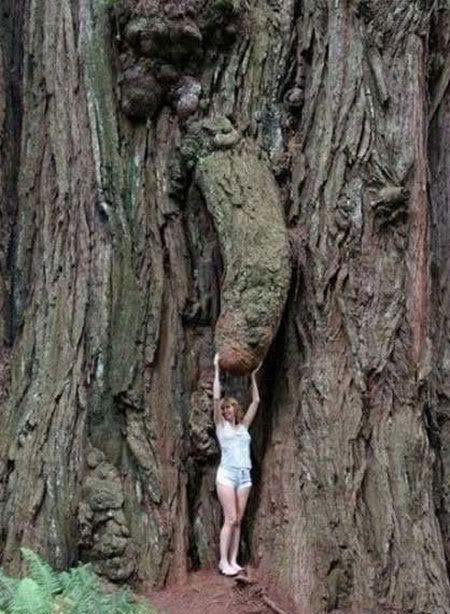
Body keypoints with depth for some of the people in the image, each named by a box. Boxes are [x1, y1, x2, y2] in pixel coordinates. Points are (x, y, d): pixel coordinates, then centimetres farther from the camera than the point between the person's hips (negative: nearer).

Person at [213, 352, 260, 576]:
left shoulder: (243, 426, 16)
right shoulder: (221, 425, 6)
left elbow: (256, 401, 17)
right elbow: (216, 398, -4)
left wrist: (253, 376, 17)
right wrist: (217, 370, -4)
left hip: (245, 475, 4)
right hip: (227, 474, -4)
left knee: (238, 520, 4)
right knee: (230, 519, -8)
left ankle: (233, 561, 7)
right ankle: (223, 561, -3)